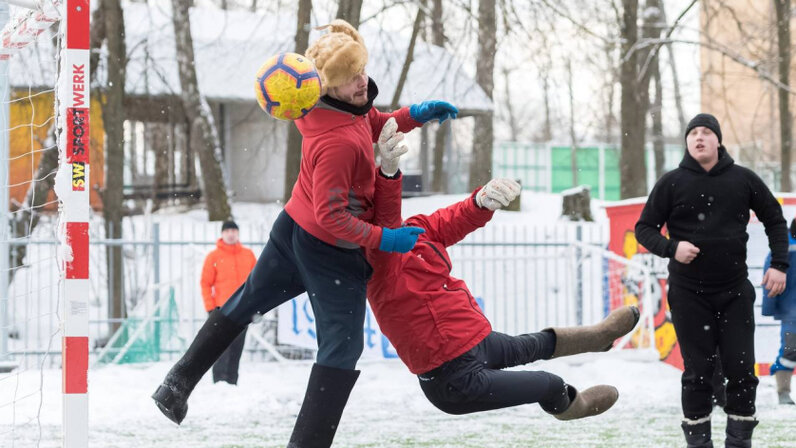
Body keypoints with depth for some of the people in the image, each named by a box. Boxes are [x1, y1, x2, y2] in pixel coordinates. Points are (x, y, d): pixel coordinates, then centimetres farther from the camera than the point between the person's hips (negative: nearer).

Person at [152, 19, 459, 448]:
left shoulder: (330, 105, -6)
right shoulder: (339, 142, -32)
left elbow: (369, 127, 15)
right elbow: (332, 216, -29)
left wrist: (411, 115, 3)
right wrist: (382, 238, -26)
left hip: (293, 228, 9)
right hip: (331, 251, -9)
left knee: (244, 303, 23)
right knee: (342, 347, -1)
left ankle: (178, 384, 33)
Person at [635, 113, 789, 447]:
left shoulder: (743, 179, 2)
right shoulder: (672, 183, -1)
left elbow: (774, 219, 12)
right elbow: (644, 228, 3)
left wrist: (779, 264, 2)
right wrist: (671, 248, -15)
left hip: (735, 292, 1)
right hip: (689, 293, -1)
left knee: (742, 369, 0)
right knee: (698, 372, 0)